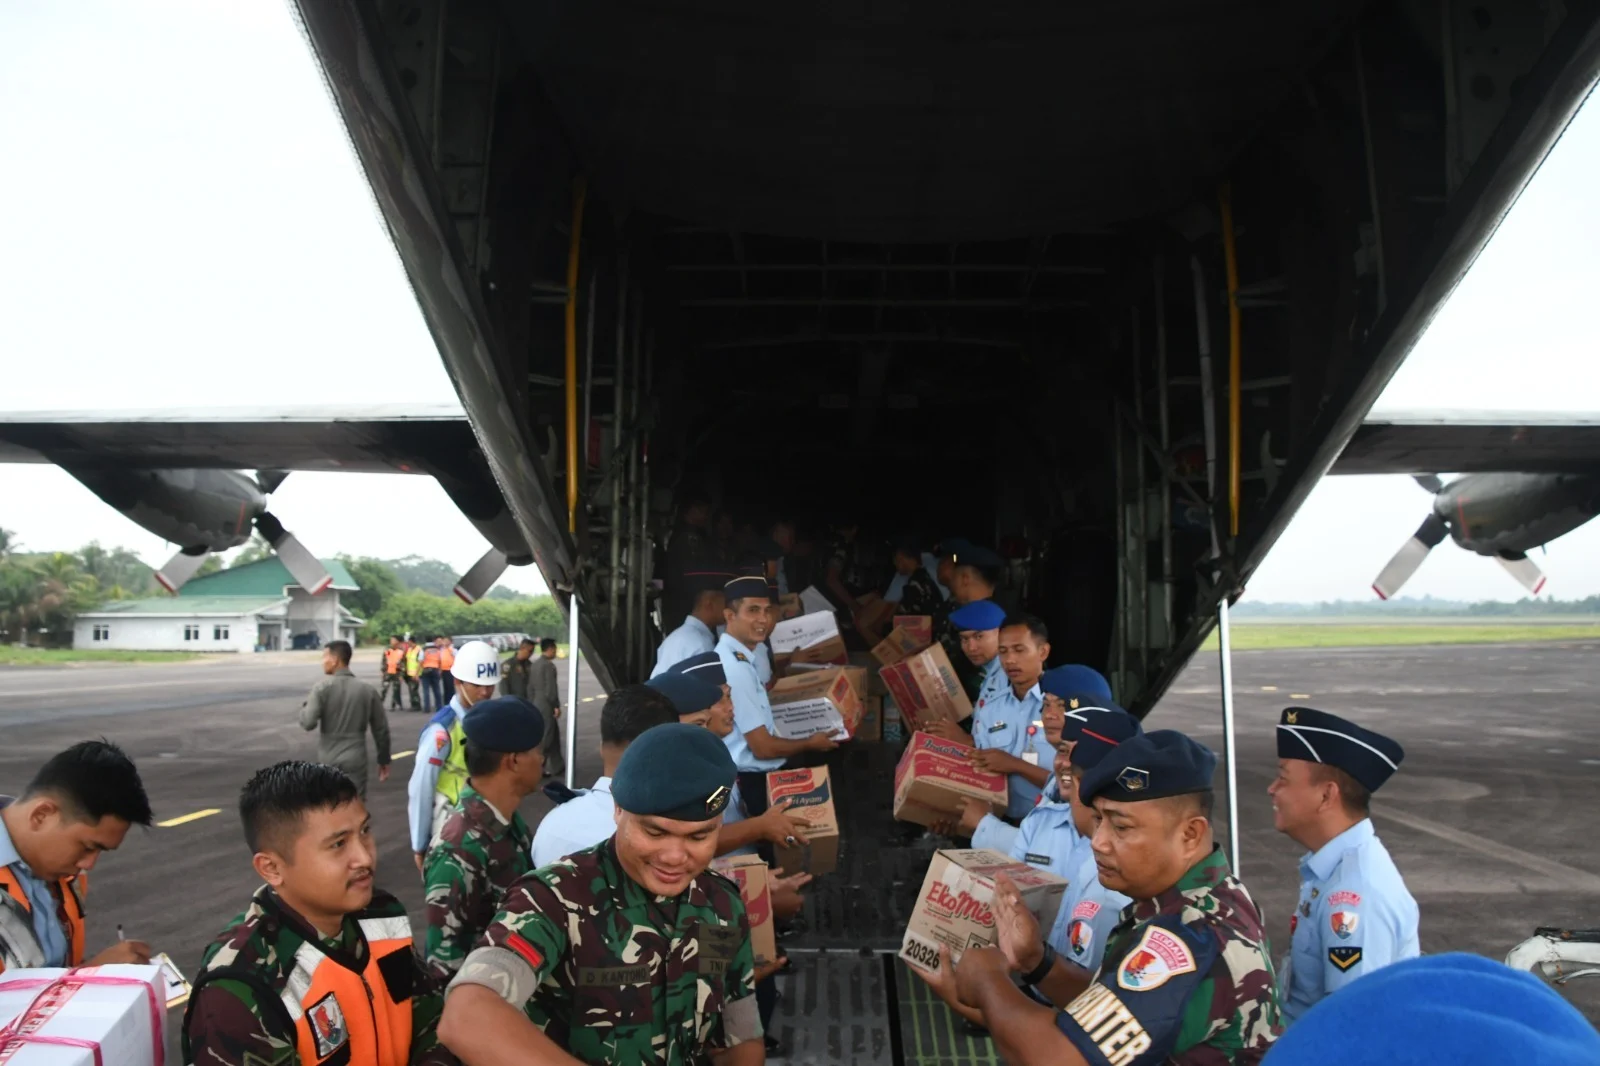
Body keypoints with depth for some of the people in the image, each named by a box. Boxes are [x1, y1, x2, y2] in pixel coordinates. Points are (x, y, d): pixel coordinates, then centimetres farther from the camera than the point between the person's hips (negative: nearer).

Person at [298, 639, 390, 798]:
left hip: (328, 760, -1)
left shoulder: (322, 688, -7)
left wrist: (304, 706, 8)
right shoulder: (367, 690, 2)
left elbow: (308, 723, -14)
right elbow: (381, 729, 5)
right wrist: (384, 760, 15)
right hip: (356, 760, 1)